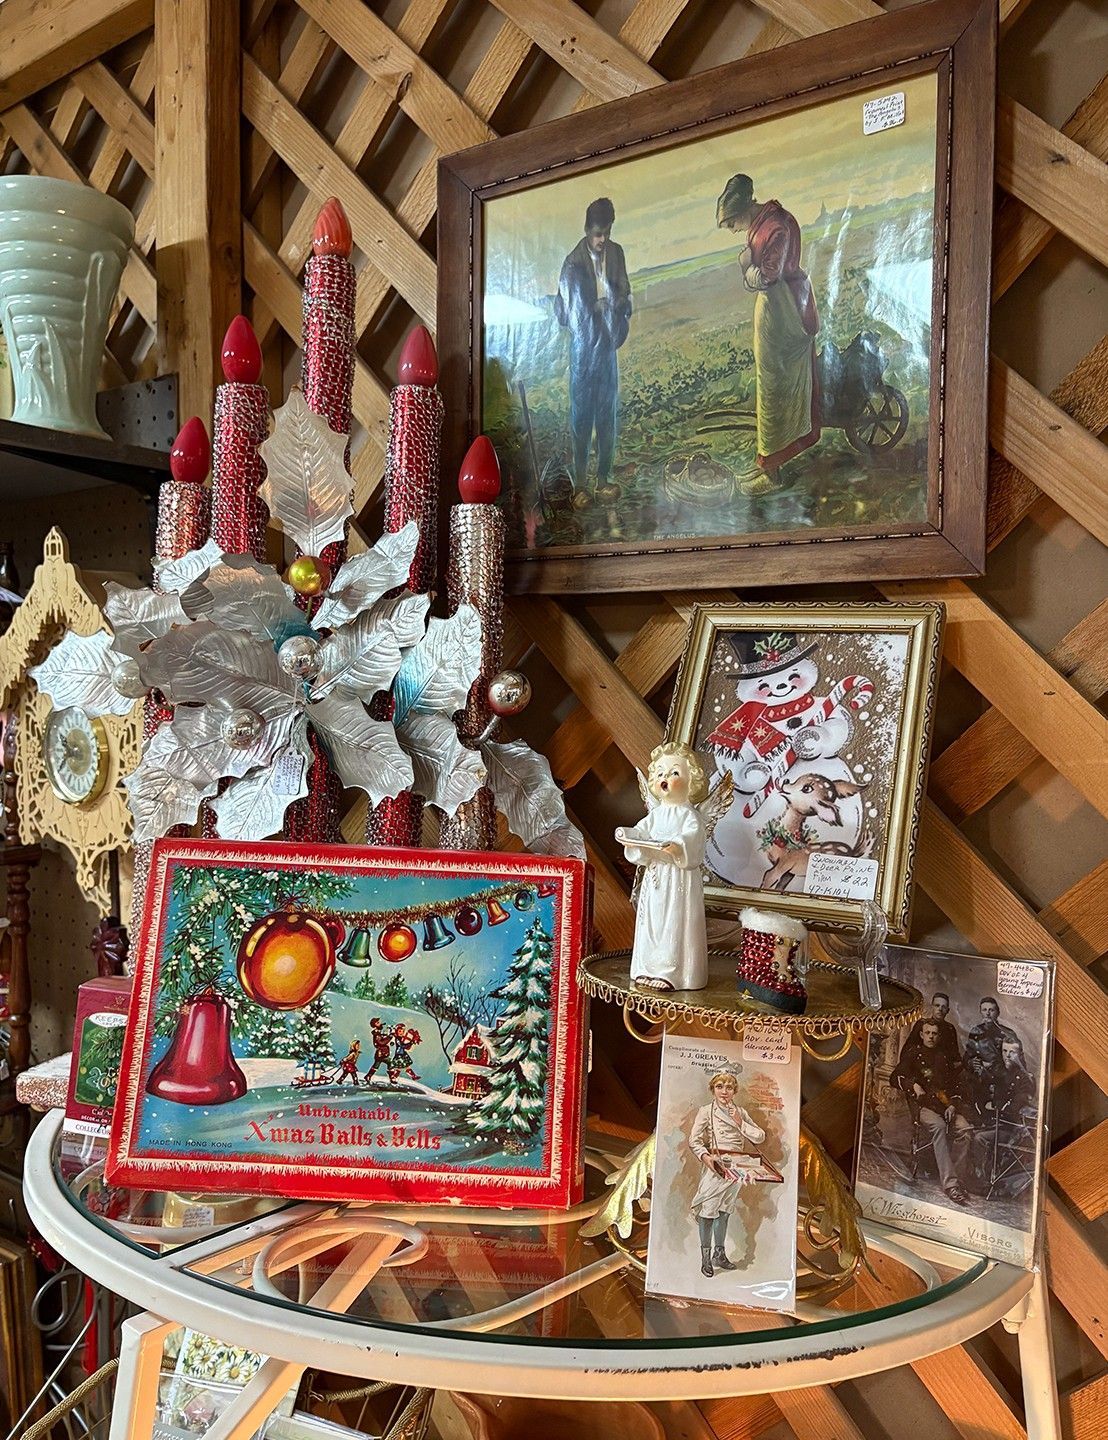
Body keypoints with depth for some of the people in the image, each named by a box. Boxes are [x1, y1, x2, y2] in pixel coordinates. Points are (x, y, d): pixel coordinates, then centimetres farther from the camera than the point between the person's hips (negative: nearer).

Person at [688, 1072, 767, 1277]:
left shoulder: (740, 1112, 10)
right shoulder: (706, 1111, -4)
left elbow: (760, 1137, 5)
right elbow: (694, 1140, -7)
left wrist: (740, 1123, -6)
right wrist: (705, 1156, -23)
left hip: (736, 1168, 5)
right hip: (716, 1167, -5)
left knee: (725, 1211, 14)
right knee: (708, 1210, -4)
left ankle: (719, 1254, 26)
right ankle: (706, 1258, 7)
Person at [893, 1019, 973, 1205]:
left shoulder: (945, 1057, 23)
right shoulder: (912, 1054, 13)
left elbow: (957, 1083, 22)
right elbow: (896, 1078, 6)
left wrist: (953, 1104, 4)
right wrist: (913, 1085, -13)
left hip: (946, 1105, 4)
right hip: (923, 1104, -4)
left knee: (965, 1129, -28)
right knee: (938, 1126, -36)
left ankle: (956, 1177, -20)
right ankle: (949, 1184, -42)